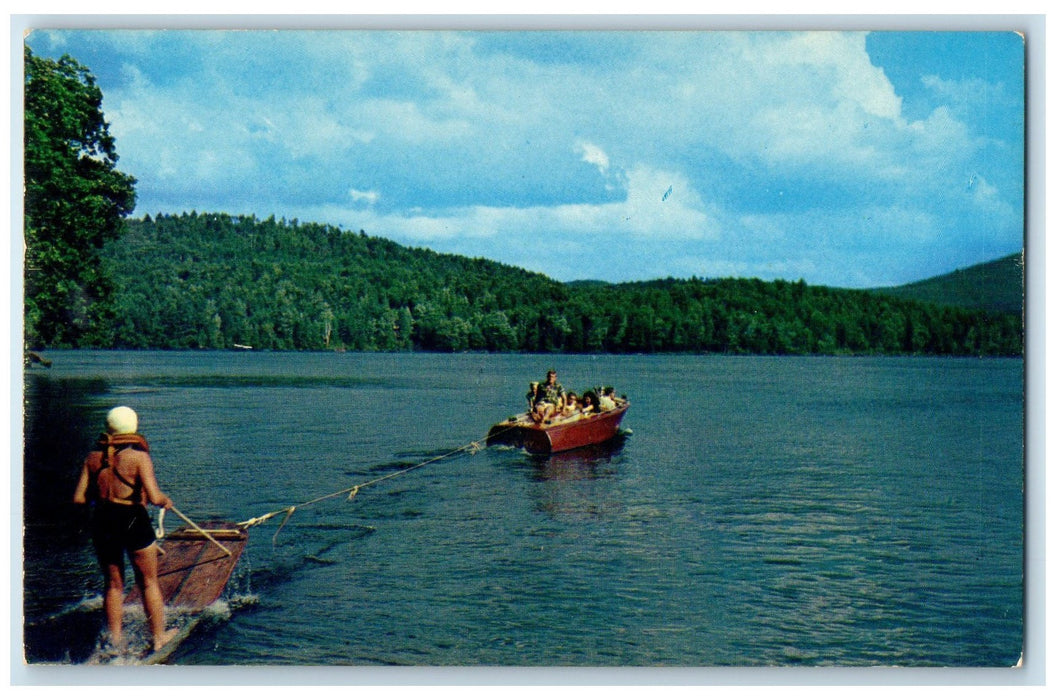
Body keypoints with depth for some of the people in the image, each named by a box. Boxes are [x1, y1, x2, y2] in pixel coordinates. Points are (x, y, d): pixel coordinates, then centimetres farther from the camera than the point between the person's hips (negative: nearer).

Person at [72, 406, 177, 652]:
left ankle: (115, 640, 23)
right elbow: (154, 498, -18)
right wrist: (166, 501, 3)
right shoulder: (138, 456, -11)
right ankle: (158, 637, 20)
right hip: (133, 520, -4)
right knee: (149, 582, 11)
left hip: (102, 522, 4)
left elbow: (79, 497, 2)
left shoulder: (93, 457, 3)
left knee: (113, 583, 17)